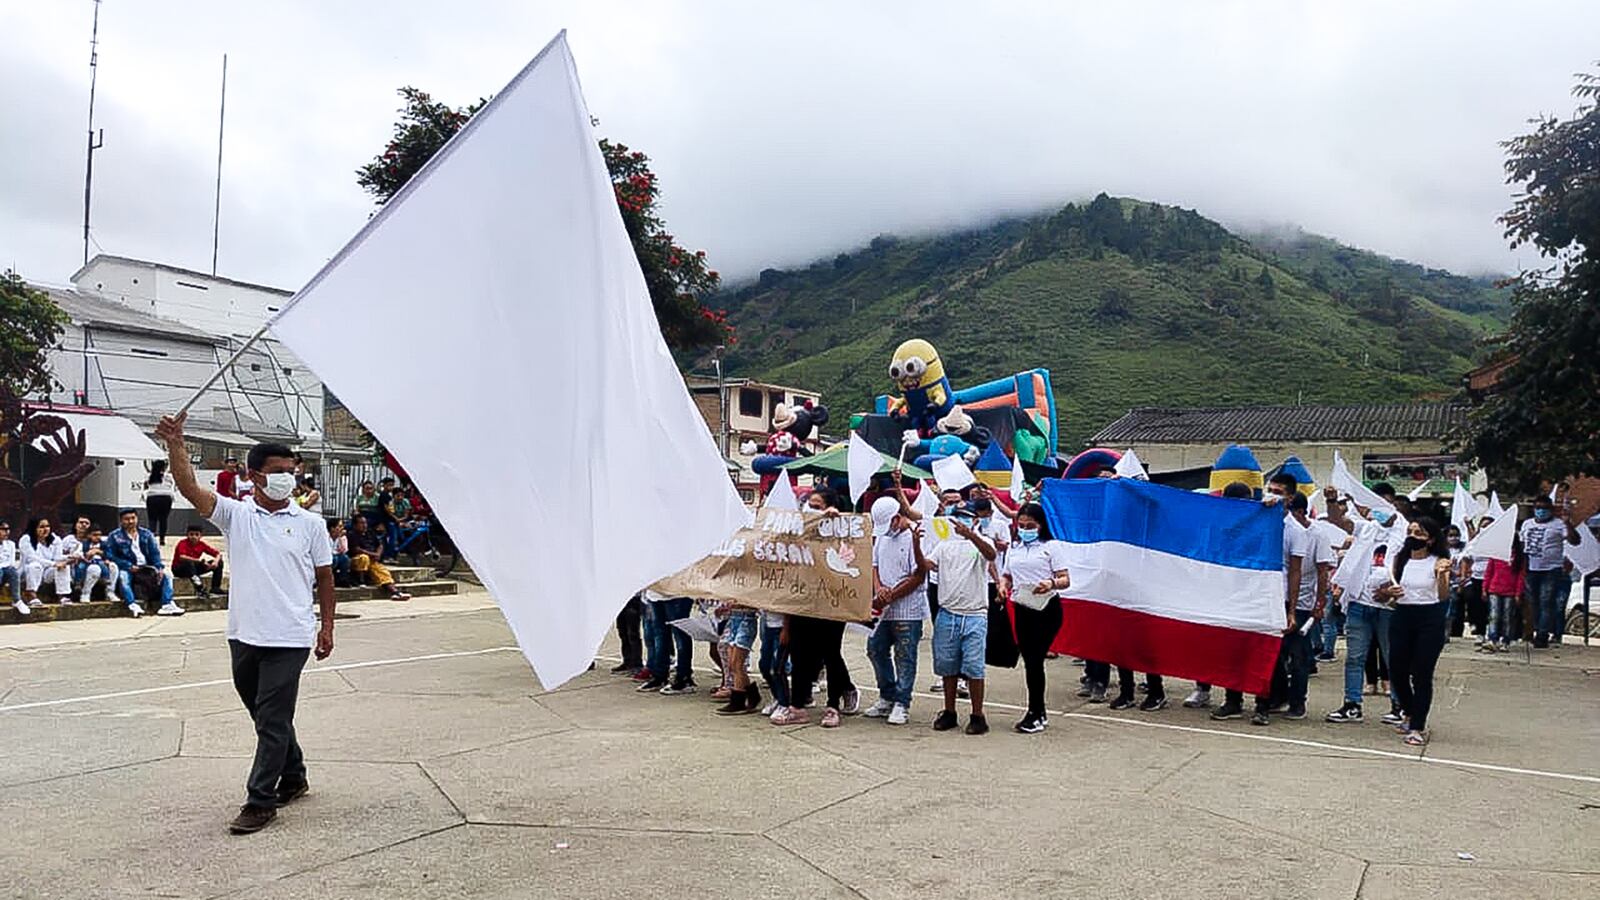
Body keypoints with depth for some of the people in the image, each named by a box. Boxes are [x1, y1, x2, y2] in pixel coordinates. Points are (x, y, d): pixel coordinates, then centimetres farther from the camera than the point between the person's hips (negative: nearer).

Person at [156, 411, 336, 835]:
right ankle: (294, 779, 33)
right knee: (266, 716, 16)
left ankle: (260, 801, 6)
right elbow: (190, 489, -12)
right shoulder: (235, 514, 3)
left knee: (272, 720, -3)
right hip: (244, 636, 3)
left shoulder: (310, 524, 0)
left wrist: (327, 627, 5)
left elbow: (324, 577, 6)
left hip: (289, 639, -3)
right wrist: (175, 445, -25)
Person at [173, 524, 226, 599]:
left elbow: (218, 554, -3)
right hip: (179, 569, -6)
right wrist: (201, 561, -42)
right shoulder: (183, 543, -19)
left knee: (219, 562, -6)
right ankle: (200, 588, -49)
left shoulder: (201, 544, -4)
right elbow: (182, 557, -39)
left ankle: (215, 588, -14)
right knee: (189, 563, -41)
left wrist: (216, 562, -27)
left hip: (194, 568, 6)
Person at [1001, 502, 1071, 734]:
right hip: (1022, 609, 5)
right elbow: (1007, 575, 21)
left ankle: (1035, 713, 4)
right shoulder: (1014, 548, 16)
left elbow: (1065, 580, -6)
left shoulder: (1052, 546, -1)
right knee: (1028, 659, 7)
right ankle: (1040, 712, 20)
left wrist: (1051, 584, -27)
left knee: (1035, 659, -7)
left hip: (1046, 609, -5)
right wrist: (1003, 585, -2)